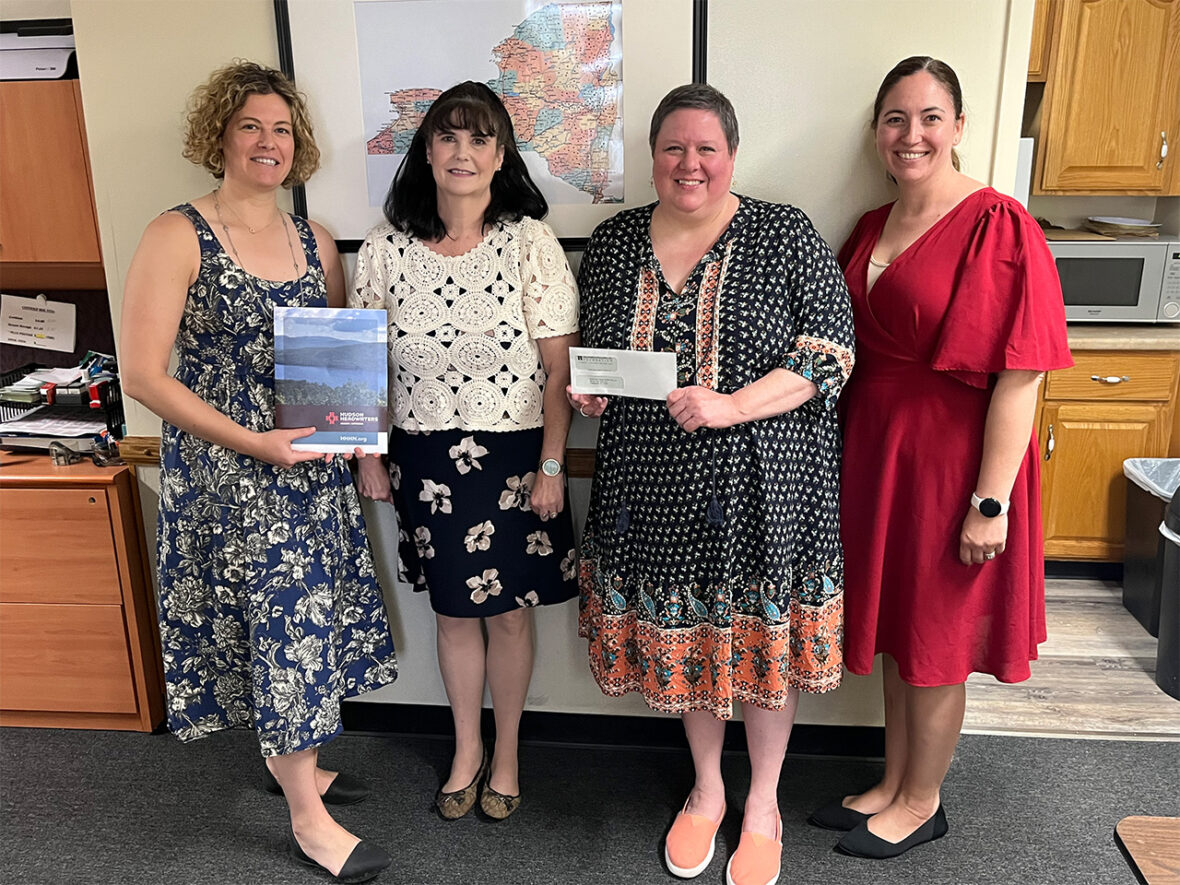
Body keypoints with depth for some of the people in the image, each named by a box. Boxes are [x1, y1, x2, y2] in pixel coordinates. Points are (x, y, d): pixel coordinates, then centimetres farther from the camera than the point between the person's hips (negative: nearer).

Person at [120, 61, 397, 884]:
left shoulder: (317, 243, 8)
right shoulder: (179, 237, -8)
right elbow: (144, 374, -12)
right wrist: (254, 442, -18)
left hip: (313, 464, 6)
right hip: (228, 470, -5)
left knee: (304, 614, 15)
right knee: (280, 620, 0)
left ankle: (289, 753, 39)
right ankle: (309, 818, 16)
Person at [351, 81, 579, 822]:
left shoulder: (530, 242, -9)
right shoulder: (386, 248, -2)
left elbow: (560, 366, -9)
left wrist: (551, 466, -11)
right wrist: (369, 456, 5)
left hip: (513, 456, -2)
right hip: (427, 460, 2)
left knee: (510, 612, 11)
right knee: (454, 612, 16)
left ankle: (506, 753, 35)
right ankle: (466, 749, 38)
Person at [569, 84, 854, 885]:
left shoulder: (785, 235, -5)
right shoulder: (614, 242, 6)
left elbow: (831, 350, -10)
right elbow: (592, 351, 16)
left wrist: (731, 406, -22)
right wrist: (589, 390, -7)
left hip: (761, 485, -3)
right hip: (657, 486, 4)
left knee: (763, 637, 9)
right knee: (679, 633, 15)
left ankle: (763, 805, 34)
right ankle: (707, 790, 40)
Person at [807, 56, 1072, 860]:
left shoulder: (998, 226, -13)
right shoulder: (870, 229, 8)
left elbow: (1020, 375, -17)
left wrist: (991, 502, -19)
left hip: (950, 456, -6)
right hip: (874, 447, 7)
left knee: (936, 640, 9)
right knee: (893, 625, 18)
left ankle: (922, 803, 31)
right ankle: (893, 785, 36)